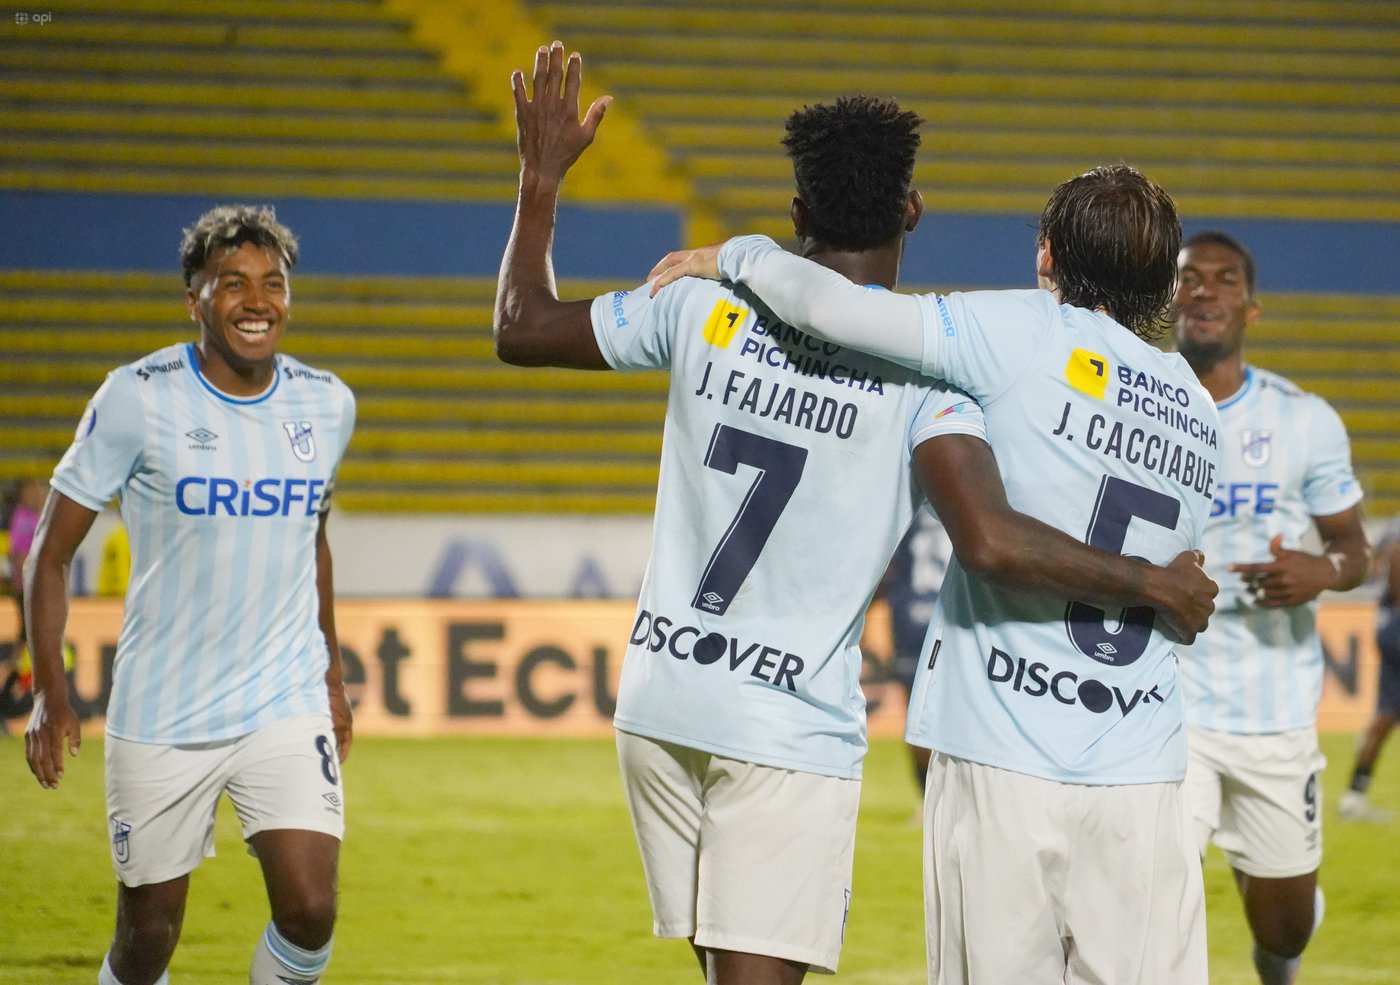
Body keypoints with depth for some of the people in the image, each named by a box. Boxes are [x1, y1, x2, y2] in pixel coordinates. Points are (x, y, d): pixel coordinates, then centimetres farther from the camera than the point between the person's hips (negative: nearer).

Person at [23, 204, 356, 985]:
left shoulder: (327, 404, 2)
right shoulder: (139, 400, -10)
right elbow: (53, 549, -5)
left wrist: (332, 673, 23)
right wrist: (51, 693, -13)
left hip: (288, 706, 2)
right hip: (160, 716, -2)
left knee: (310, 912, -14)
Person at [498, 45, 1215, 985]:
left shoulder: (705, 311, 2)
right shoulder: (923, 370, -10)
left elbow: (522, 329, 14)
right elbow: (993, 542, -23)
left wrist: (542, 182, 26)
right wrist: (1153, 581, -12)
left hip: (659, 706, 5)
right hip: (792, 731, -5)